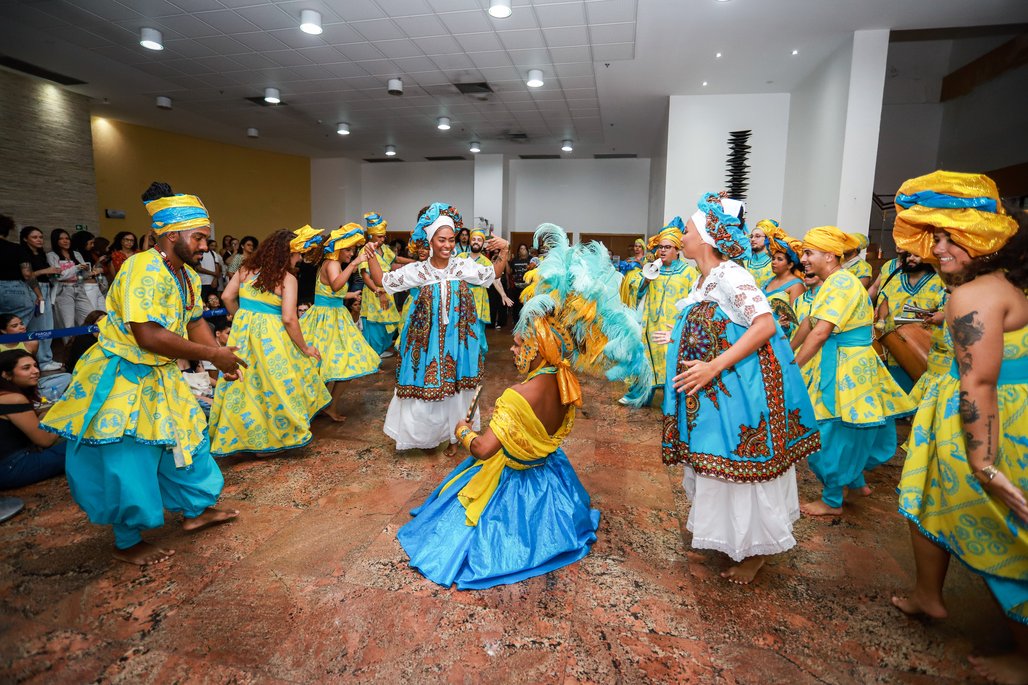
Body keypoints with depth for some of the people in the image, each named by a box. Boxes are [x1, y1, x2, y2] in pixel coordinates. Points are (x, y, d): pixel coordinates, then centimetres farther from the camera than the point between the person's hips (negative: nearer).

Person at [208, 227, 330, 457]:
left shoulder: (247, 268, 5)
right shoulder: (287, 278, -12)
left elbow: (227, 297, 7)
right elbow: (289, 319, -17)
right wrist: (305, 348, -6)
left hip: (242, 332, 6)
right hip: (270, 336, -6)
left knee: (245, 385, 17)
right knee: (273, 385, 9)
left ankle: (242, 436, 32)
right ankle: (267, 442, 20)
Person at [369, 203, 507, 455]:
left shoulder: (464, 266, -2)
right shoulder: (417, 270, -4)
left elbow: (493, 274, 11)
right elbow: (382, 280, 3)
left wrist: (504, 250, -2)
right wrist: (371, 256, -9)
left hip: (457, 339, 1)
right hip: (427, 340, -1)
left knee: (456, 385, 10)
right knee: (425, 385, 5)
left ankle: (453, 435, 30)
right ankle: (425, 435, 28)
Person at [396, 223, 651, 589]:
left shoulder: (517, 396, -38)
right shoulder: (564, 382, -14)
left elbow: (483, 449, -37)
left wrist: (463, 430, -16)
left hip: (511, 483, -6)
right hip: (549, 474, 6)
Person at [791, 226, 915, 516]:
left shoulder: (842, 283, -19)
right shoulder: (830, 283, 11)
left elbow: (820, 332, -25)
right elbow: (808, 323, 14)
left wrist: (793, 367, -22)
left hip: (845, 368, -9)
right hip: (834, 364, 9)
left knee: (835, 432, 2)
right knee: (847, 432, 22)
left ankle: (832, 501, 17)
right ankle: (857, 481, 41)